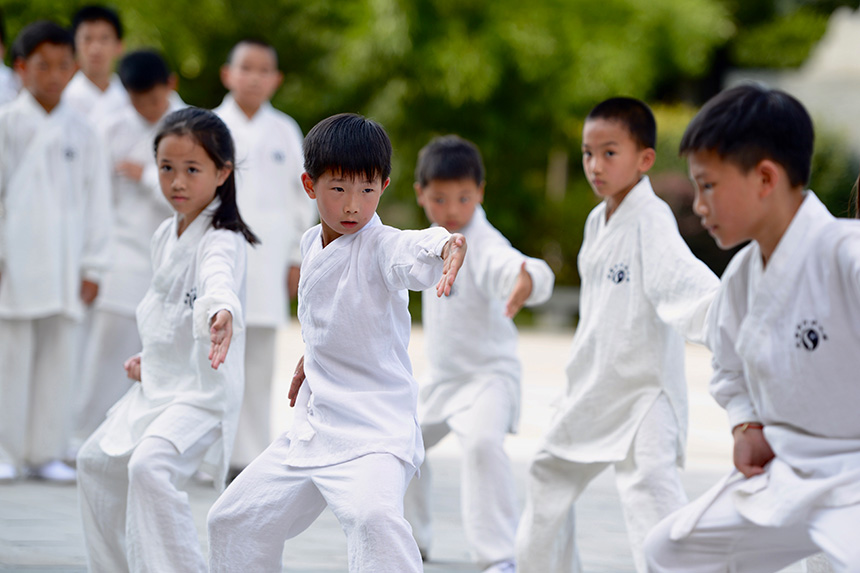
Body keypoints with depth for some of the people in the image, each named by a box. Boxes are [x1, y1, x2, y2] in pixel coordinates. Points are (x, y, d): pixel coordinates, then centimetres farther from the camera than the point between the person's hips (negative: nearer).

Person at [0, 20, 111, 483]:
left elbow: (97, 201, 10)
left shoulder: (81, 133, 7)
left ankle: (45, 452, 9)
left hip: (64, 267, 3)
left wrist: (93, 266, 6)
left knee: (58, 359, 3)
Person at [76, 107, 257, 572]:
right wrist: (148, 356, 11)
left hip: (203, 390, -10)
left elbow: (219, 276, -43)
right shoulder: (166, 236, 9)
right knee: (98, 463, 21)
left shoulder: (222, 240, -19)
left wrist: (222, 311, -63)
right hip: (159, 385, 10)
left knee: (149, 465, -31)